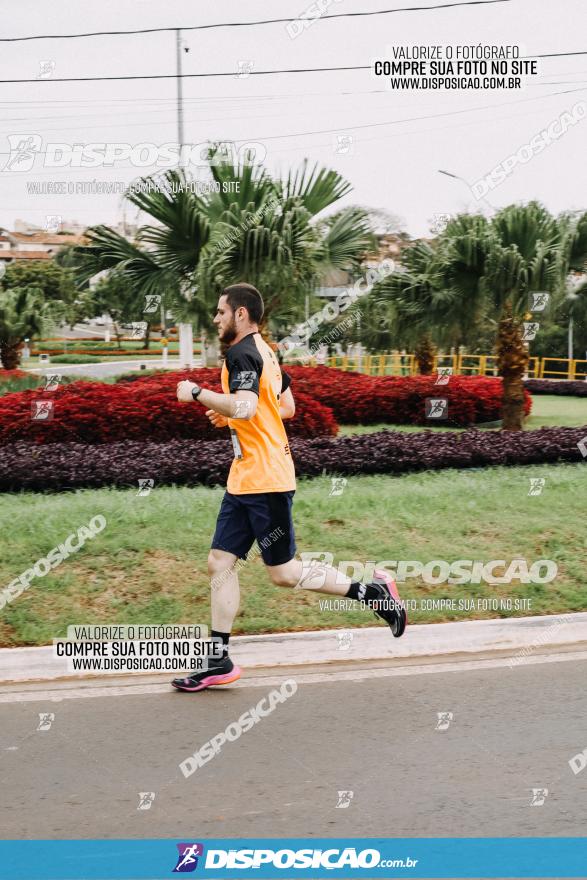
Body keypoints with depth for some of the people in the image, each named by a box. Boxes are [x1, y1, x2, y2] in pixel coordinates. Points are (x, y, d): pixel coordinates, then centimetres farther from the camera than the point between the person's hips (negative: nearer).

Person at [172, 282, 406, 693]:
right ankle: (219, 661, 9)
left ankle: (373, 592, 8)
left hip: (264, 481, -10)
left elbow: (244, 407, -31)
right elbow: (287, 407, 23)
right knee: (220, 563, 7)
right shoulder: (264, 351, 16)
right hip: (246, 479, 10)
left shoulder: (242, 353, -15)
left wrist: (197, 392, -19)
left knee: (284, 573, -3)